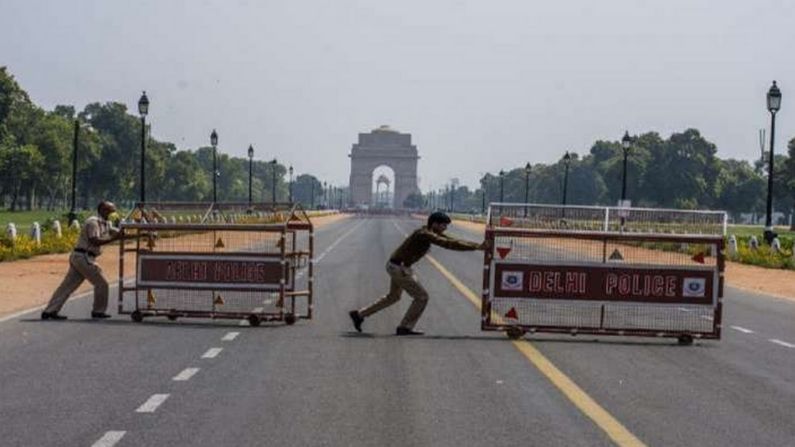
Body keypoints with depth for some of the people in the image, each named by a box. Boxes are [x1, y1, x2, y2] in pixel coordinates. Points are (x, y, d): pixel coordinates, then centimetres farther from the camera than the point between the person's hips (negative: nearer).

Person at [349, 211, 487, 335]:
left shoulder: (432, 233, 5)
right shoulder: (425, 235, -24)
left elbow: (451, 241, 5)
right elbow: (449, 244, -31)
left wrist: (477, 245, -2)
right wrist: (476, 247, -32)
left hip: (397, 266, 11)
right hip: (399, 268, -11)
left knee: (393, 297, 26)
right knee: (421, 297, -5)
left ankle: (359, 315, 33)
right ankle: (405, 327, 5)